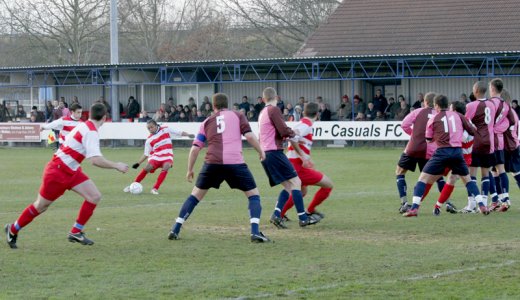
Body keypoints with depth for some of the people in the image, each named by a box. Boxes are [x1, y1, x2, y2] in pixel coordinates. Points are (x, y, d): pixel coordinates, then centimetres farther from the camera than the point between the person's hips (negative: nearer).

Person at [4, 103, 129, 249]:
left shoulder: (85, 126, 4)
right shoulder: (91, 133, -25)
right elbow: (95, 160, -34)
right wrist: (116, 166, -26)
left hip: (71, 171, 9)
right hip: (57, 171, -9)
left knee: (95, 196, -3)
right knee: (40, 206, 6)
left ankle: (76, 232, 5)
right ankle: (13, 230, 26)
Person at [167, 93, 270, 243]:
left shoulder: (207, 121, 19)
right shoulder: (238, 116, 13)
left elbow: (195, 148, 14)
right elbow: (249, 136, -1)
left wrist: (190, 170, 22)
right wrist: (261, 151, 13)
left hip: (212, 162, 2)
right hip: (235, 162, -2)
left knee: (196, 195, 17)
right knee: (253, 195, 10)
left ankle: (175, 230, 13)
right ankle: (255, 232, -8)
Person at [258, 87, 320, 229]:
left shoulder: (263, 113, 21)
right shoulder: (273, 110, -7)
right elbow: (284, 131, -16)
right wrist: (295, 133, 7)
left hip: (265, 154, 9)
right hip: (274, 152, -9)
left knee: (288, 186, 10)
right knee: (295, 182, -8)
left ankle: (276, 215, -5)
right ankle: (303, 218, -13)